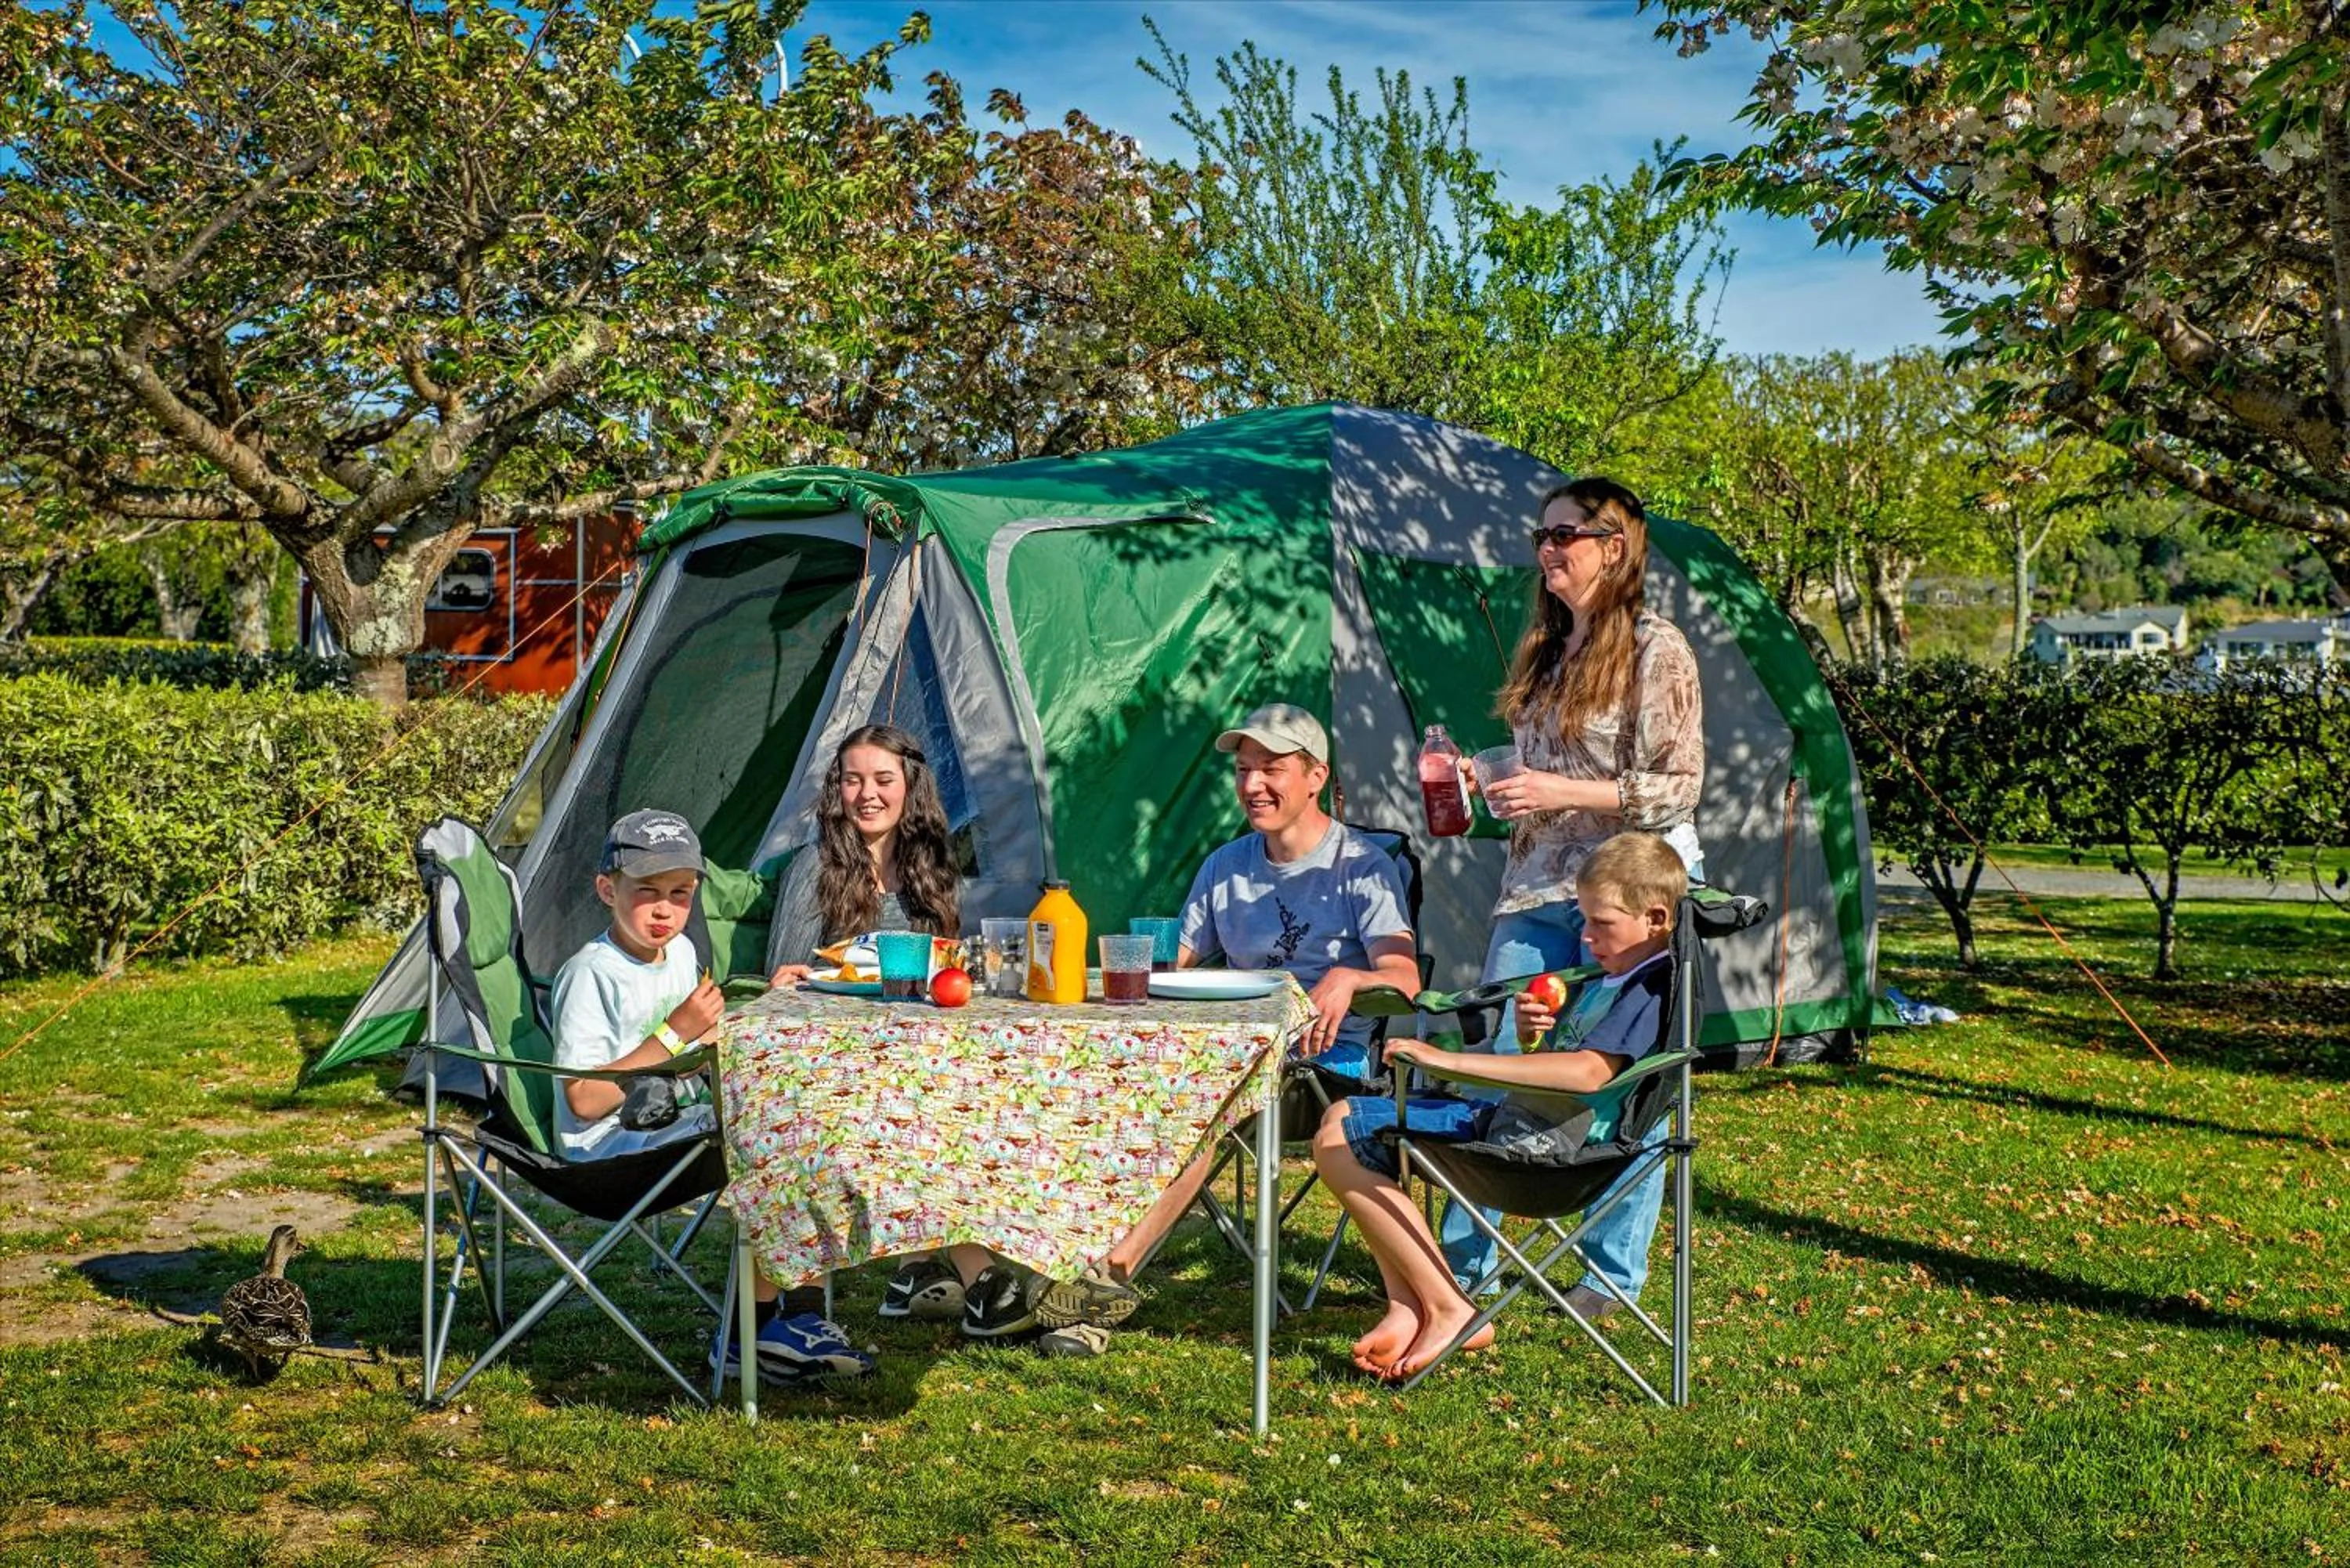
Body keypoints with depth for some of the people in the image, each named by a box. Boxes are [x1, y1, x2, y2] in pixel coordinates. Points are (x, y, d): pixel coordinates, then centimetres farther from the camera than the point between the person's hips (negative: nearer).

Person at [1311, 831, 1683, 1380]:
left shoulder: (1652, 986, -14)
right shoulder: (1604, 982, 18)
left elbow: (1588, 1072, -30)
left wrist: (1452, 1060, -30)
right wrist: (1531, 1036, 2)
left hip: (1543, 1144, -11)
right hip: (1510, 1117, 11)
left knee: (1339, 1144, -13)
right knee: (1341, 1121, 12)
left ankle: (1450, 1310, -9)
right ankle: (1407, 1304, 0)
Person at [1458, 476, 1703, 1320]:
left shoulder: (1655, 648, -7)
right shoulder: (1545, 648, 15)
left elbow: (1678, 788, -11)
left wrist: (1563, 792, -18)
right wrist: (1494, 786, 6)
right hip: (1537, 892, 7)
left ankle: (1615, 1280, 15)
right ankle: (1462, 1267, 12)